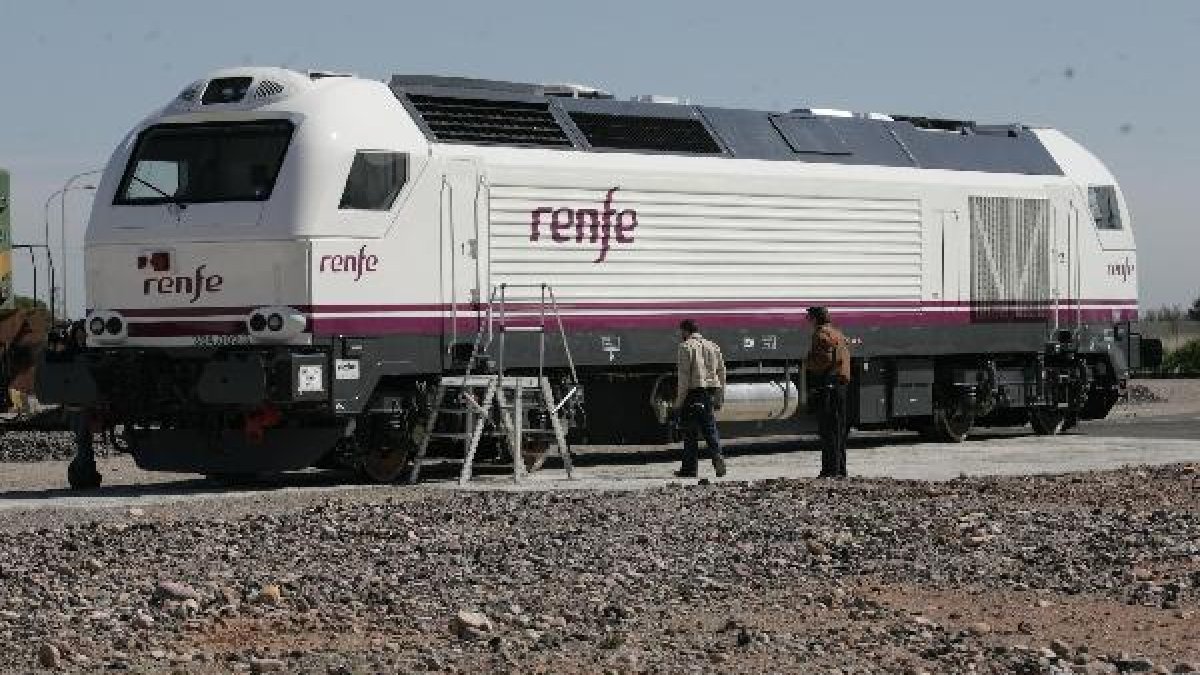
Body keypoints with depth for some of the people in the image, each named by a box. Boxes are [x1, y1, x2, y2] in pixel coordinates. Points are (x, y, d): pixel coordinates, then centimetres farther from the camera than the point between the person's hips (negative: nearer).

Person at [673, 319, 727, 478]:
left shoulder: (686, 347, -6)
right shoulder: (713, 347, 13)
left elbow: (684, 376, -13)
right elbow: (721, 373, 13)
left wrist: (679, 401, -11)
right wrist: (719, 399, 16)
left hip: (692, 393, -5)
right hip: (709, 393, 5)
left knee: (690, 432, 1)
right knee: (710, 429, 9)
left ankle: (690, 468, 4)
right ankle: (717, 456, -14)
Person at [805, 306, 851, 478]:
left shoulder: (821, 335, -10)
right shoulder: (837, 334, 21)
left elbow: (826, 359, -21)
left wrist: (809, 364, -5)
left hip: (827, 385, -10)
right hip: (841, 384, 10)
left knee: (828, 430, -10)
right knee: (839, 429, 13)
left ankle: (831, 469, -12)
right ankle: (840, 469, 17)